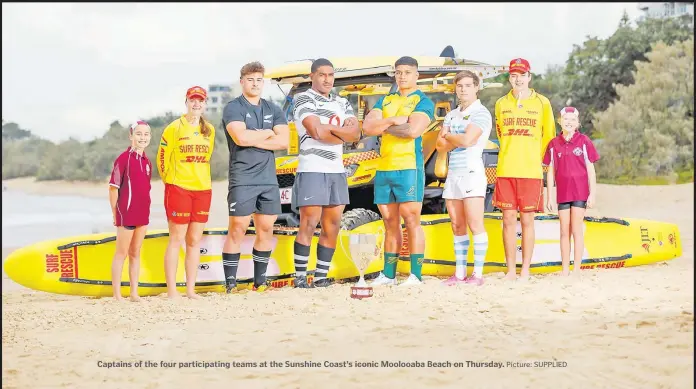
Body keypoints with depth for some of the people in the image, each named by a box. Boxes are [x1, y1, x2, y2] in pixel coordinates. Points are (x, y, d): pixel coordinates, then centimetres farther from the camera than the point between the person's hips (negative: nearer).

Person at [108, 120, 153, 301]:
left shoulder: (147, 161, 10)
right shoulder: (123, 158, -10)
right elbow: (113, 187, -10)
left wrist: (145, 209, 10)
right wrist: (115, 213, -9)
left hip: (142, 214, 7)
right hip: (126, 213, -7)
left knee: (135, 254, 11)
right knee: (121, 253, 0)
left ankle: (134, 293, 17)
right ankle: (117, 295, 6)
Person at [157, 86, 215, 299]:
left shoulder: (209, 130, 10)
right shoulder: (174, 128, -4)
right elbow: (162, 157, -1)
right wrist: (170, 180, 5)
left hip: (203, 190, 5)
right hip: (178, 189, -5)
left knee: (195, 241, 6)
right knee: (176, 240, -4)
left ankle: (190, 289, 11)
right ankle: (171, 290, -2)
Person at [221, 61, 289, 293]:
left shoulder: (273, 110, 14)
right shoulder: (233, 108, -1)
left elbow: (284, 141, 0)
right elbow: (240, 137, -19)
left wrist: (252, 140, -9)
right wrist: (267, 133, -4)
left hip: (269, 179, 5)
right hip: (242, 180, -5)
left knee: (266, 229, 7)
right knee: (237, 230, -5)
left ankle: (259, 281, 16)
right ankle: (230, 284, -2)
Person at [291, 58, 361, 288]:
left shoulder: (342, 103, 18)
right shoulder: (303, 100, -1)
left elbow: (356, 133, 3)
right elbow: (317, 132, -15)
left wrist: (328, 127, -10)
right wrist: (342, 134, -1)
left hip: (337, 170, 7)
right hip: (312, 170, -6)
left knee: (332, 226, 5)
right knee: (309, 225, -8)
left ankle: (321, 277, 10)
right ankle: (300, 277, -4)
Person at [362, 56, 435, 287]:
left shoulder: (423, 102, 1)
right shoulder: (385, 101, 19)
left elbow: (413, 130, -17)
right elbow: (367, 127, 5)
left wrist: (384, 126, -3)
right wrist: (394, 120, -8)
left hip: (409, 168, -6)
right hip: (384, 168, 6)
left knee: (411, 220, -8)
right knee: (390, 222, 9)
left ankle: (416, 275, -8)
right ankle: (388, 274, 14)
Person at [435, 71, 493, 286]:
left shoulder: (481, 113, -3)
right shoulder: (451, 115, 18)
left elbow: (467, 140, -17)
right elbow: (440, 146, 10)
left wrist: (447, 135, 0)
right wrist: (457, 139, -10)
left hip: (472, 172, -7)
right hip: (453, 174, 7)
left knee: (475, 224, -9)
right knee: (457, 226, 6)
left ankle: (477, 274, -9)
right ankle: (459, 273, 8)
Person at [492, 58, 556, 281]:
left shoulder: (542, 103, 3)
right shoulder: (501, 104, 9)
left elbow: (549, 136, 12)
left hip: (531, 171, -2)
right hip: (505, 171, 2)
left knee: (527, 220, 0)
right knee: (508, 220, 2)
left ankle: (525, 271, 5)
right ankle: (511, 270, 8)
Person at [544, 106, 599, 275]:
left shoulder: (584, 141, -1)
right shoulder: (554, 144, 6)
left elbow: (590, 170, 0)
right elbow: (551, 172, 8)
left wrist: (592, 194, -4)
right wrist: (549, 196, 6)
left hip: (580, 192, -3)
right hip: (562, 193, 3)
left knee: (576, 230, -3)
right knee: (564, 232, 6)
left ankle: (576, 269, 1)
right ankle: (565, 270, 11)